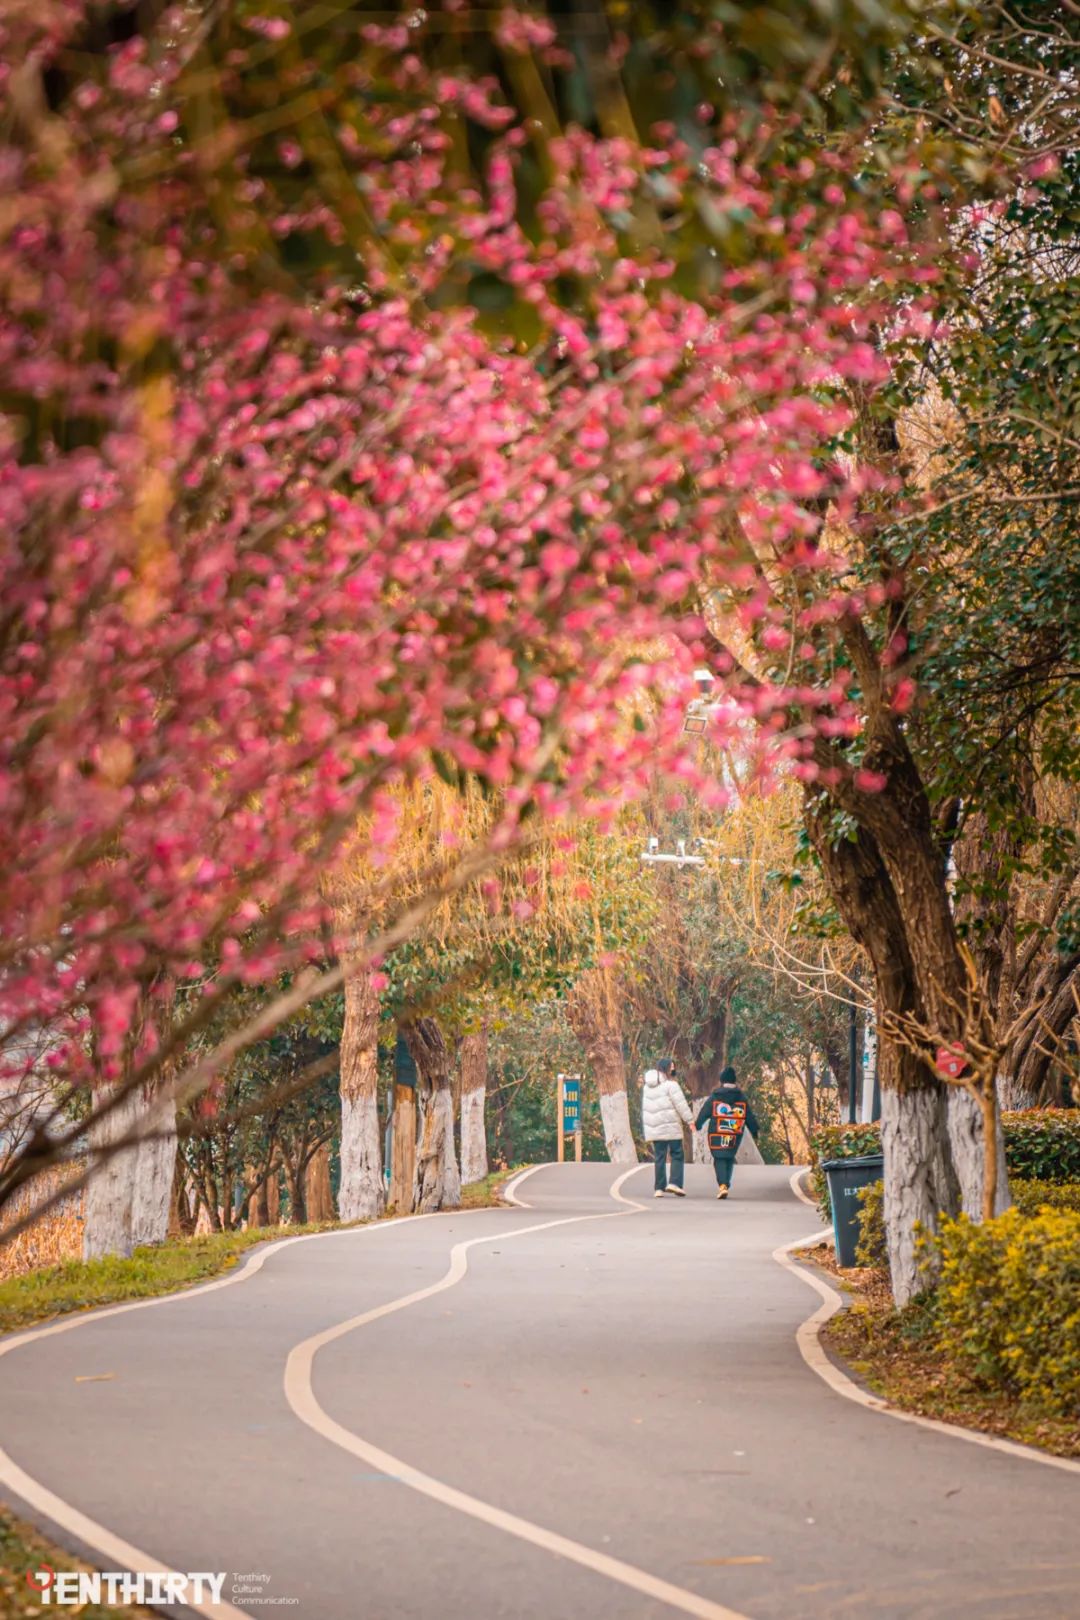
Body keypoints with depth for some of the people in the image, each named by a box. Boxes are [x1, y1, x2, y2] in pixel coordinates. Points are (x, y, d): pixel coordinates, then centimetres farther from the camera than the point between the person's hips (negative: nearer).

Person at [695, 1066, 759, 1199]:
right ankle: (726, 1184, 18)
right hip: (735, 1135, 2)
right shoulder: (741, 1097, 5)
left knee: (719, 1159, -1)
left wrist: (697, 1125, 16)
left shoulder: (714, 1097, -2)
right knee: (730, 1159, 17)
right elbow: (749, 1116, 9)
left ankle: (722, 1185, -19)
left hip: (716, 1134, -2)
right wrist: (754, 1132, 17)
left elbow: (703, 1112, 2)